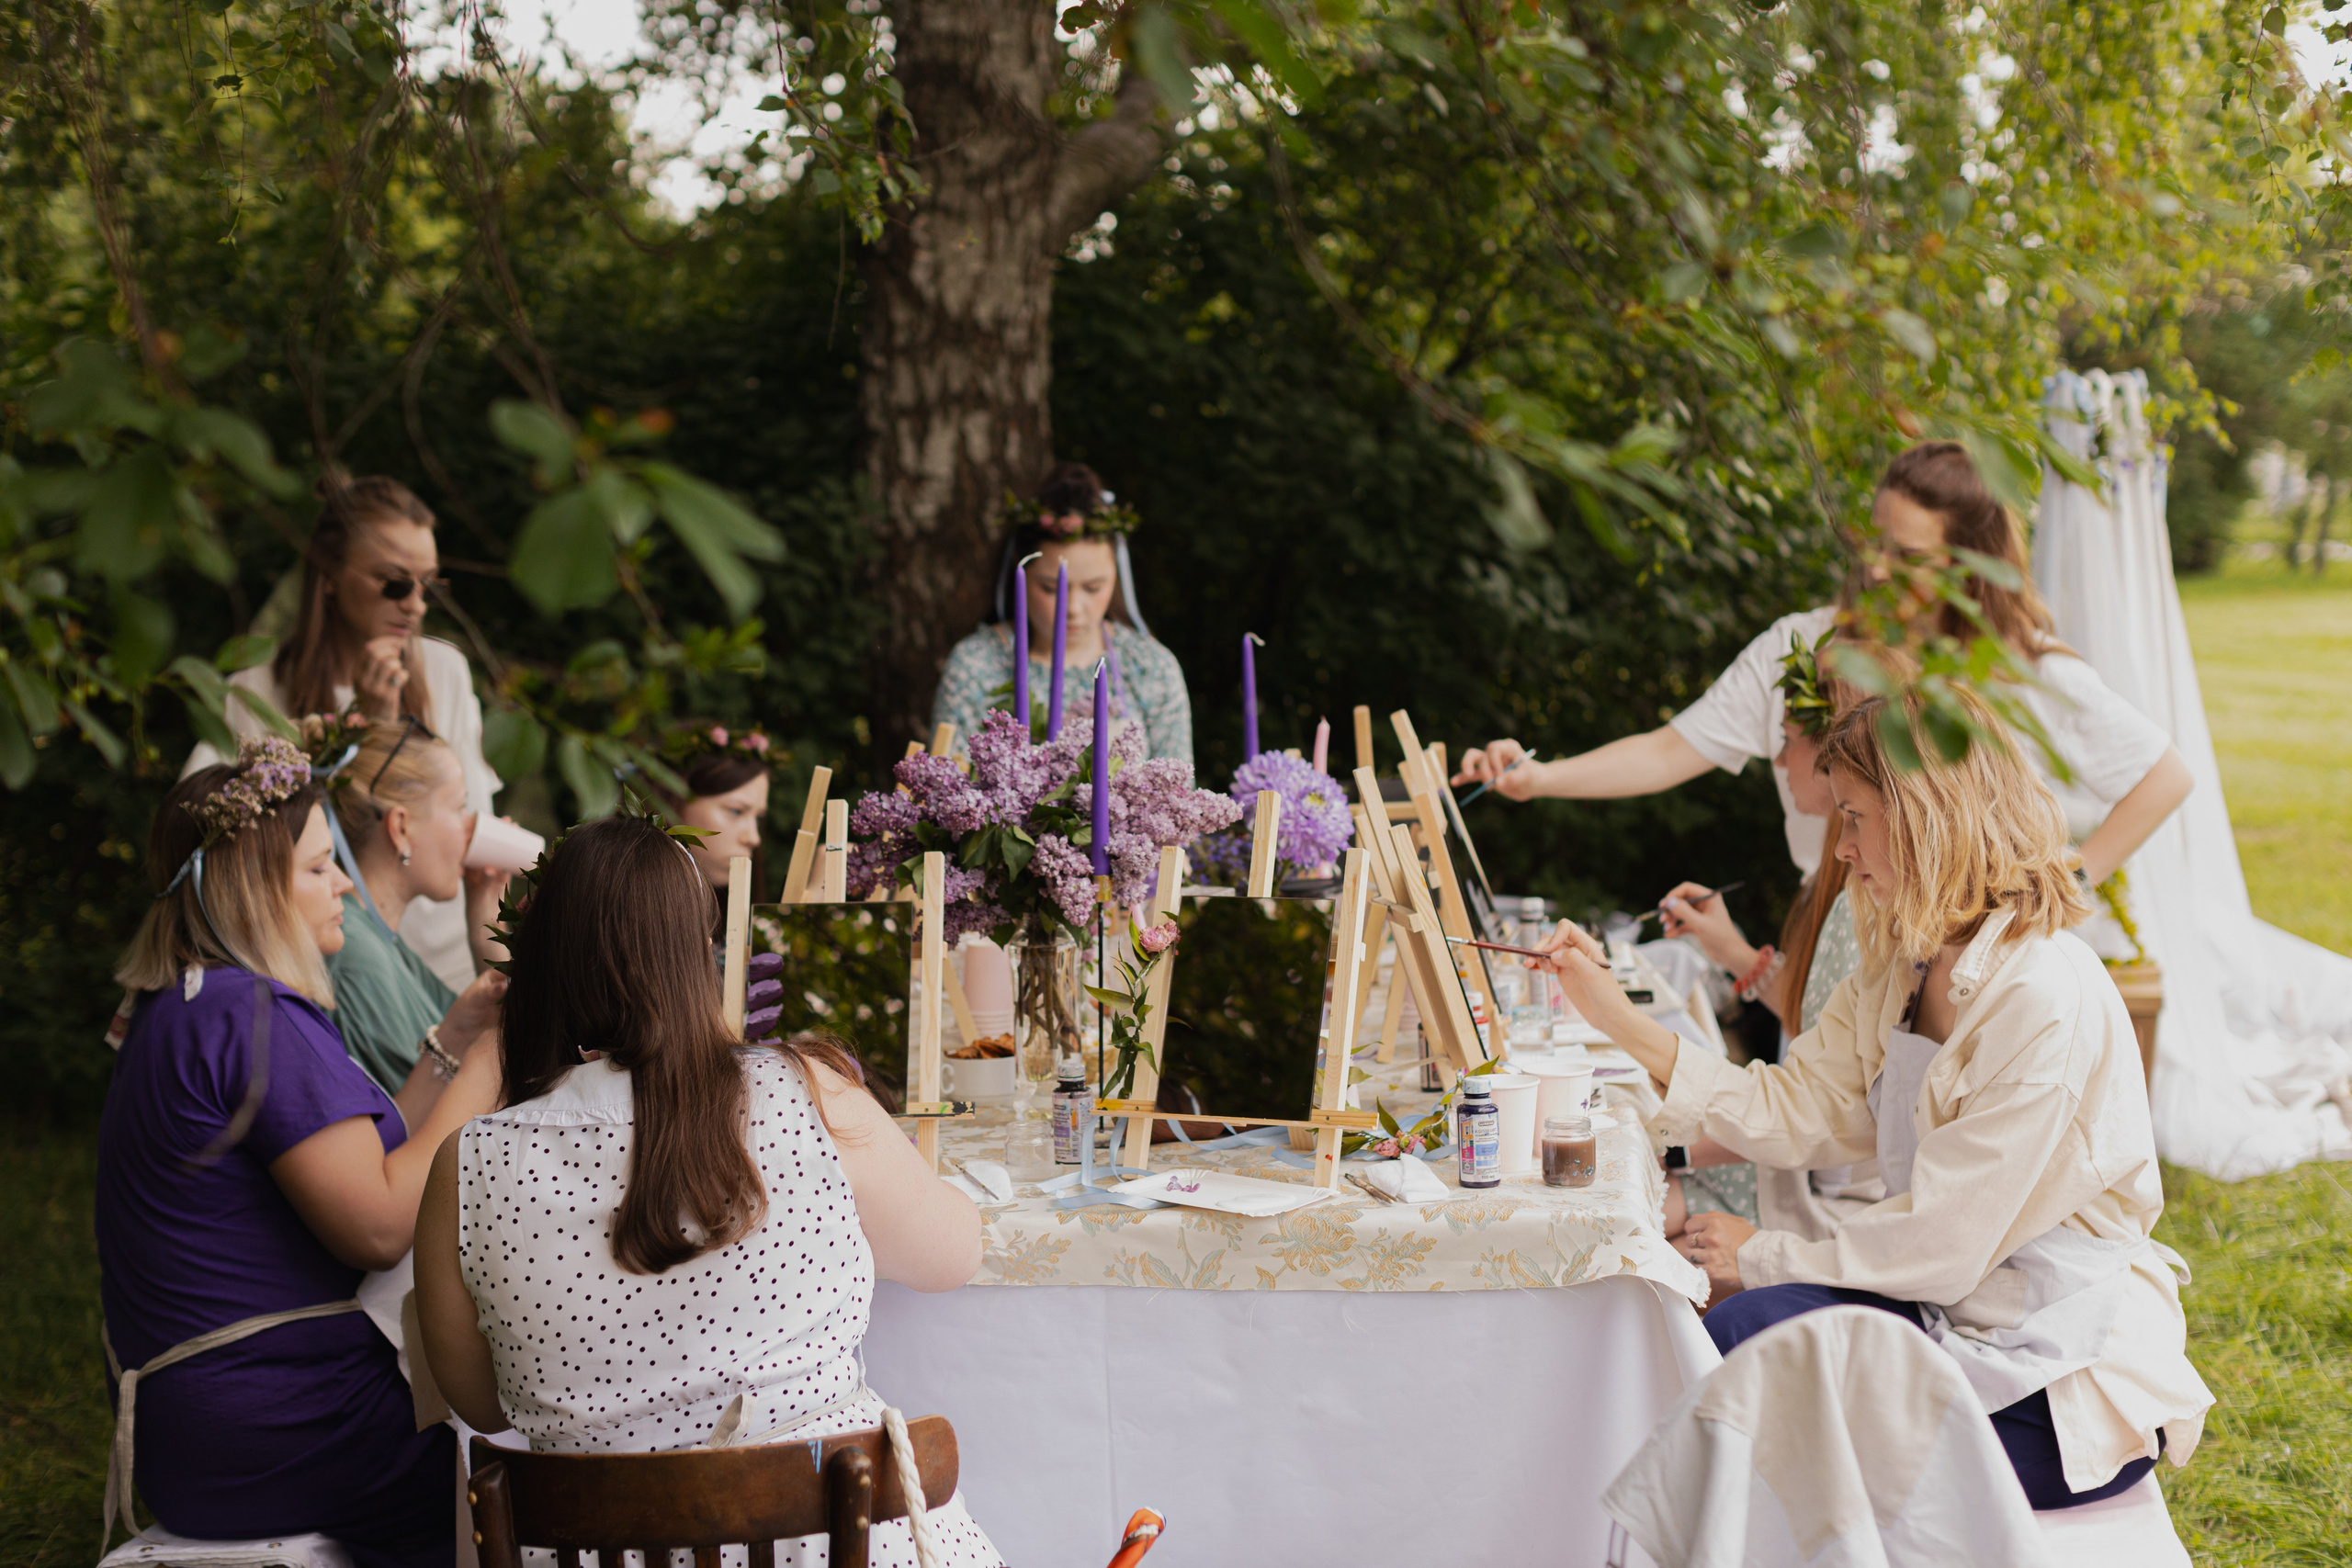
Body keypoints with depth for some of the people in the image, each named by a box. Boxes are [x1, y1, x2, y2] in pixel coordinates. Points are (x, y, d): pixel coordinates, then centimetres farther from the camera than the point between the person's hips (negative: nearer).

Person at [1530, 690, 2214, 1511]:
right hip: (1957, 1315, 8)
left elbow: (1943, 1246, -22)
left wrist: (1766, 1258, -10)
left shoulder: (2045, 1001, -22)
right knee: (1749, 1328, -13)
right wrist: (1621, 1021, 1)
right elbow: (1797, 1110, 6)